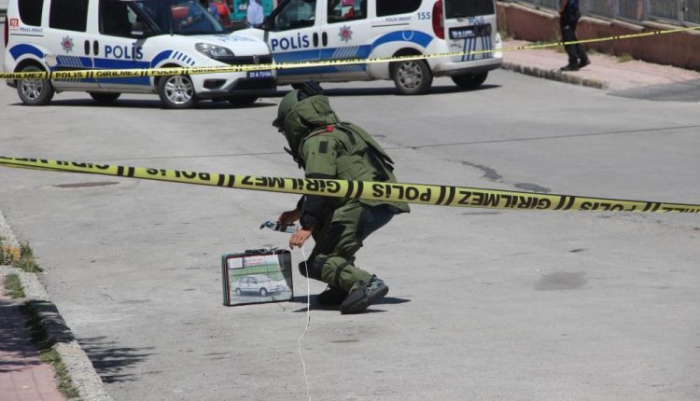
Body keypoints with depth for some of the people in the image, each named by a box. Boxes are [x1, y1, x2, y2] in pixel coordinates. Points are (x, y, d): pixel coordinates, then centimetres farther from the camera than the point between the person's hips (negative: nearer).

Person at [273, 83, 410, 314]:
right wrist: (298, 213, 45)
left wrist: (307, 227, -19)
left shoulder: (317, 141, -1)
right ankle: (345, 286, 19)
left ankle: (365, 284, -34)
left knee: (318, 264, -9)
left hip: (365, 204, -10)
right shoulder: (338, 132, 30)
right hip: (384, 203, 10)